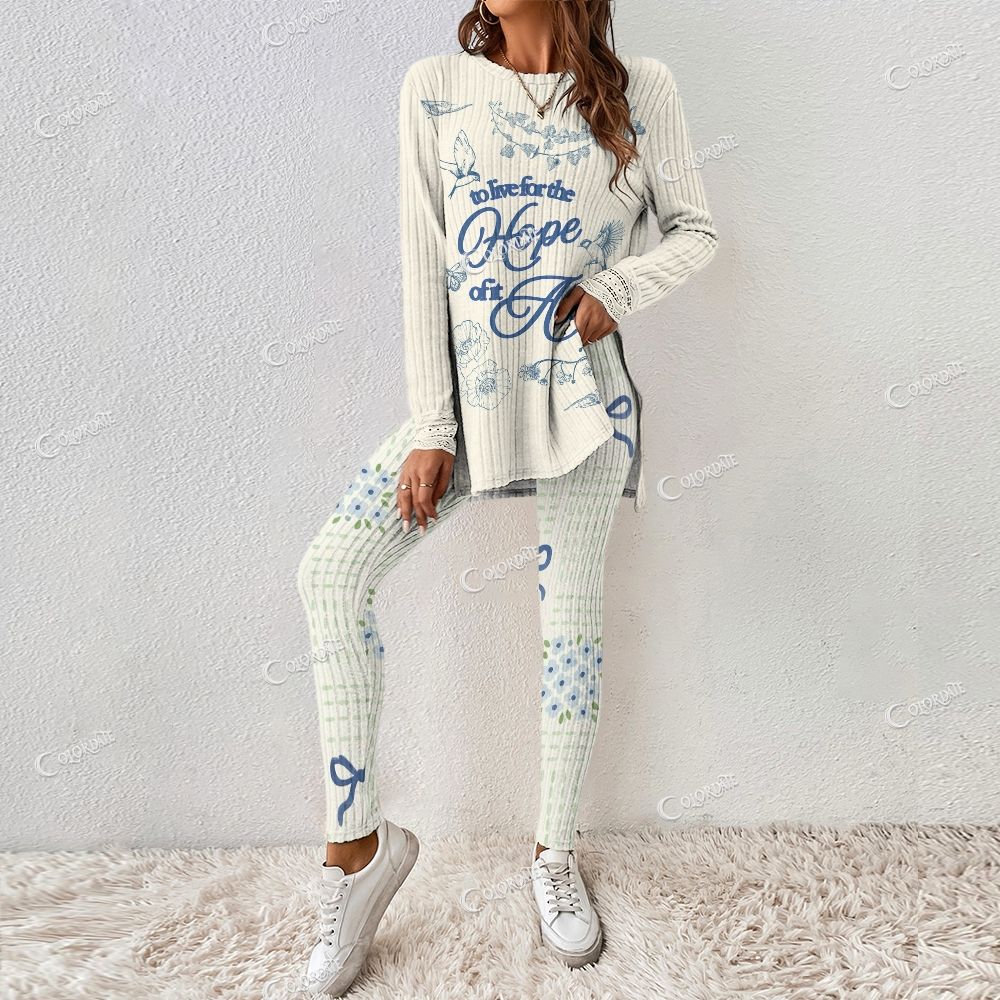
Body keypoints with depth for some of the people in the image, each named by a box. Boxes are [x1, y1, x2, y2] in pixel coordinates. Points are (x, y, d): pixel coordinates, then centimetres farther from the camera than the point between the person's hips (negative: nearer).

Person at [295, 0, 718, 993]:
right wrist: (430, 427, -7)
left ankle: (554, 854, 23)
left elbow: (696, 229, 10)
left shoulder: (638, 87, 3)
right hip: (466, 385, 1)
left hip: (578, 386, 0)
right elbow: (423, 264, -2)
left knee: (570, 615, 3)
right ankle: (357, 843, 0)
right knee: (329, 569, -14)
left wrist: (618, 285, -11)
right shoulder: (435, 86, 4)